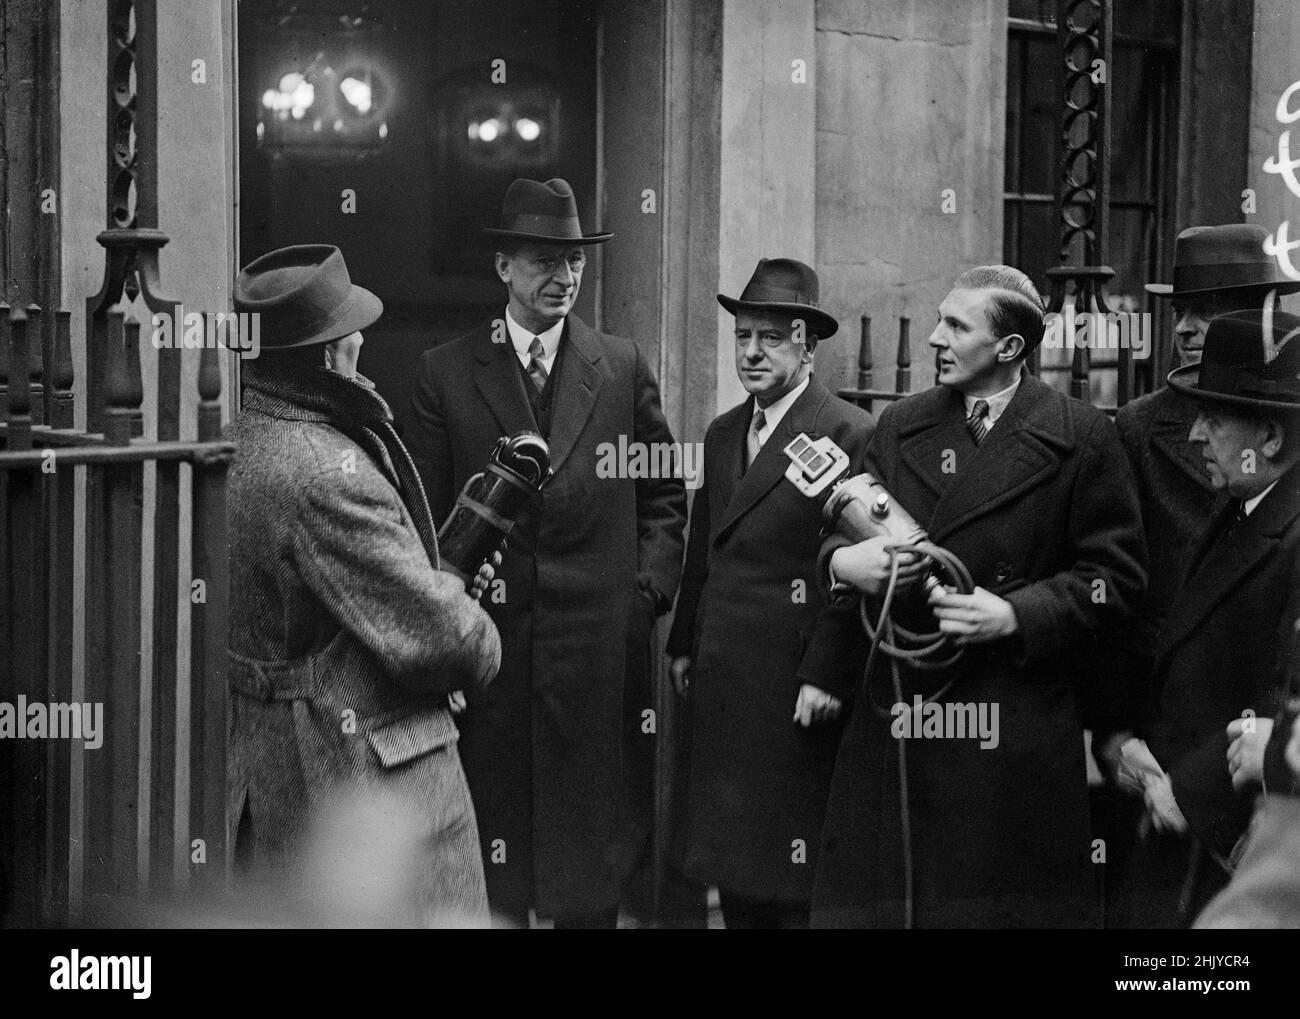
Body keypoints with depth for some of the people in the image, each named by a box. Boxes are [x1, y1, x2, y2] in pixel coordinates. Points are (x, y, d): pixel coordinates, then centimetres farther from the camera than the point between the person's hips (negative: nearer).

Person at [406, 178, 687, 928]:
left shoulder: (623, 367, 7)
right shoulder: (446, 373, 4)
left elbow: (665, 495, 12)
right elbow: (424, 517, 4)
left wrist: (649, 590, 0)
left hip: (600, 647, 1)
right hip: (485, 644, -1)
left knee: (593, 855, 7)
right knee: (490, 869, 5)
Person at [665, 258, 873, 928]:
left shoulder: (849, 435, -10)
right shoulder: (722, 433, 15)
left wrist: (827, 676, -17)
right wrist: (684, 644, 15)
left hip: (794, 687, -7)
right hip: (721, 684, 7)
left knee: (795, 889, -1)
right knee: (731, 860, 12)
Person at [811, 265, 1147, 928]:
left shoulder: (1081, 439, -2)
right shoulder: (899, 427, 12)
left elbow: (1117, 576, -3)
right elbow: (846, 530, 15)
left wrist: (1016, 616, -15)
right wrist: (842, 561, -9)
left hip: (1014, 733, -4)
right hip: (892, 718, 4)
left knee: (1007, 900, 0)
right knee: (873, 897, 5)